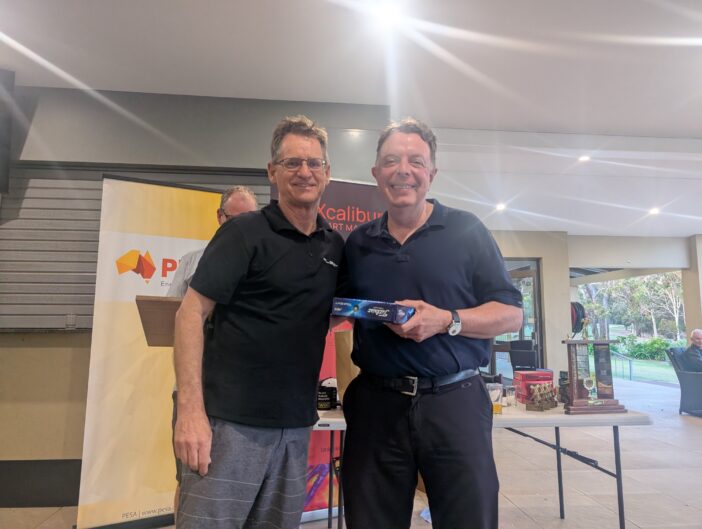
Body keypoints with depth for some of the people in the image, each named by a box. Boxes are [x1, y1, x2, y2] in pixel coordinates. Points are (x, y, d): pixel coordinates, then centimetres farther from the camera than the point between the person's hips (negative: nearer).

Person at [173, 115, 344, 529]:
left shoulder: (336, 246, 9)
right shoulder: (244, 233, -6)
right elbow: (192, 312, -10)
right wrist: (190, 410, -17)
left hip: (297, 425, 5)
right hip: (232, 419, -5)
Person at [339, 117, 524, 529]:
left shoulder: (466, 231, 0)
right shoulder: (357, 243, 9)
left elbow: (511, 314, -2)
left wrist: (445, 320, -18)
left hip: (455, 402, -2)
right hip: (375, 404, 3)